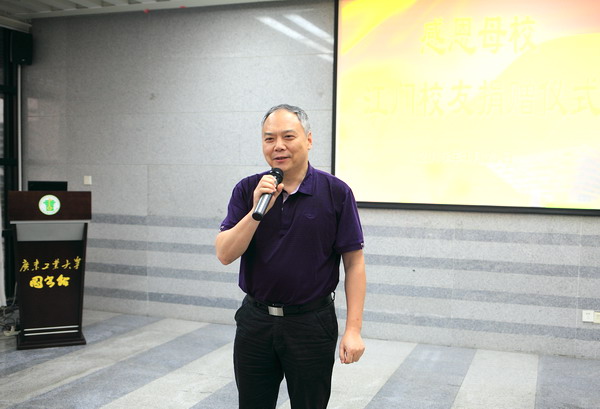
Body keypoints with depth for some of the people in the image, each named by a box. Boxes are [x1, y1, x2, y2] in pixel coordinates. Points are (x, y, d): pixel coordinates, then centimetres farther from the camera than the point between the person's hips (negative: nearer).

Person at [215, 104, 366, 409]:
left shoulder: (336, 192, -7)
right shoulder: (247, 190, 0)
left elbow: (354, 263, -7)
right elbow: (224, 254, -7)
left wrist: (353, 330, -12)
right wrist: (257, 210, -20)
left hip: (312, 323, -2)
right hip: (255, 320, 3)